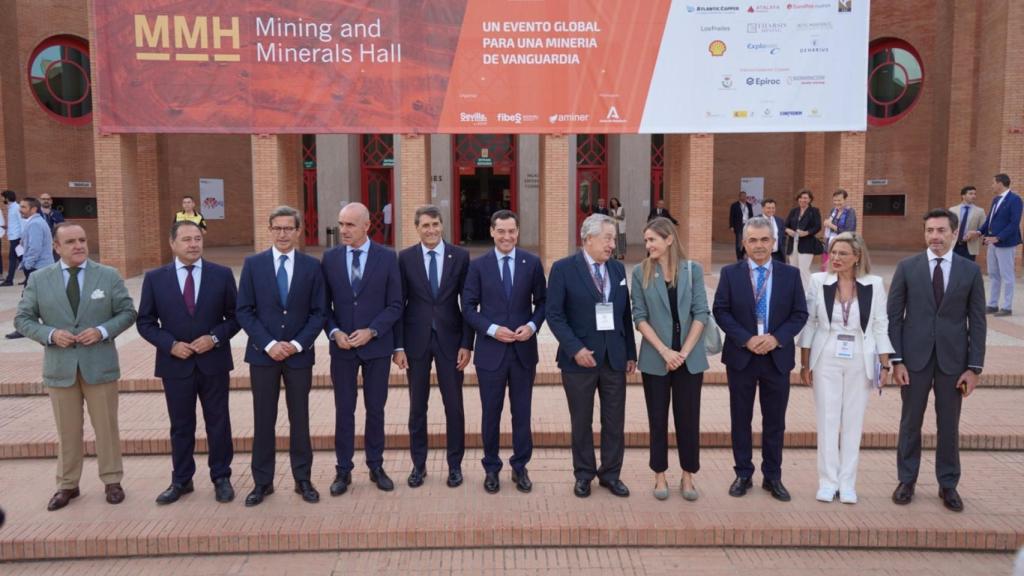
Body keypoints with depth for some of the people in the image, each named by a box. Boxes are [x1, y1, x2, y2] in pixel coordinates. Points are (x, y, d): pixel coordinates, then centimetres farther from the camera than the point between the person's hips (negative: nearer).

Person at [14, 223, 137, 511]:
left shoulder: (109, 276, -1)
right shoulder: (39, 279, 1)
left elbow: (127, 312, 1)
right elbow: (23, 319, 3)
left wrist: (103, 331, -16)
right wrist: (50, 334, -14)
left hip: (99, 365, -1)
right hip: (60, 367, 1)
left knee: (106, 427, 8)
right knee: (67, 430, 11)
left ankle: (112, 481, 22)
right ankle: (67, 485, 26)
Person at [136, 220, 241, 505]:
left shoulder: (222, 275, -2)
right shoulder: (155, 278, -1)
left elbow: (236, 316, 1)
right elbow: (145, 321, 2)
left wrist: (215, 337, -14)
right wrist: (170, 344, -12)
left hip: (214, 362, 0)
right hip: (175, 364, 0)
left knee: (218, 423, 10)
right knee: (181, 426, 13)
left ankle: (221, 478, 24)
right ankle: (181, 480, 27)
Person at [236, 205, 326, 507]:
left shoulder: (312, 266, 1)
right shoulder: (253, 264, 1)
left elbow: (319, 312, 0)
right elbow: (243, 311, -2)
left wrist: (296, 344, -11)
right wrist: (269, 344, -12)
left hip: (299, 353, 0)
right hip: (263, 354, 0)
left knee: (299, 418, 9)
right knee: (263, 420, 7)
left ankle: (303, 479, 19)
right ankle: (262, 482, 18)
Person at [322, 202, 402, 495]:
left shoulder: (387, 257, -4)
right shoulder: (330, 257, 2)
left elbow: (395, 305, -4)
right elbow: (323, 304, 4)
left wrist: (371, 331, -15)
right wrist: (334, 332, -12)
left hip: (377, 345, -1)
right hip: (342, 346, 1)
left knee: (375, 409, 9)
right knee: (344, 410, 7)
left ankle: (376, 467, 22)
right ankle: (343, 470, 18)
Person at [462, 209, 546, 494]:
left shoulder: (532, 263, 1)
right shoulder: (478, 265, -1)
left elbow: (542, 301, 6)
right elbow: (469, 307, -1)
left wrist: (532, 326, -11)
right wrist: (492, 329, -14)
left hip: (524, 350, 1)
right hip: (490, 350, -1)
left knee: (522, 412, 10)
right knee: (491, 413, 10)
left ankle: (520, 467, 26)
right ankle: (491, 468, 26)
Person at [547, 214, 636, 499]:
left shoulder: (618, 269, 8)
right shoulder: (563, 269, -7)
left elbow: (625, 313, 11)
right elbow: (554, 314, -10)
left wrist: (630, 353, 8)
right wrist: (575, 349, -17)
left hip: (614, 357, 4)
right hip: (580, 356, -4)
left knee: (615, 421, 9)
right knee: (581, 422, 9)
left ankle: (610, 473, 25)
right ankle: (584, 475, 25)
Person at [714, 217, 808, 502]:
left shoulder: (790, 274, 2)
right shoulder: (730, 273, -1)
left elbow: (800, 314, 0)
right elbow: (721, 311, -5)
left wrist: (776, 338, -15)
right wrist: (746, 339, -16)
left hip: (778, 357, 1)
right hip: (741, 356, -1)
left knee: (775, 420, 9)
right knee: (740, 419, 8)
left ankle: (773, 477, 23)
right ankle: (743, 474, 22)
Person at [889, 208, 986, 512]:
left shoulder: (970, 270, 1)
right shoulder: (907, 267, -1)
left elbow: (977, 321, 1)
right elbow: (894, 316, -1)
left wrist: (974, 367, -3)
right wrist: (896, 359, -6)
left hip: (953, 359, 1)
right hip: (915, 356, 0)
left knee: (949, 425, 9)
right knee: (910, 422, 9)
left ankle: (948, 485, 24)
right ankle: (907, 480, 22)